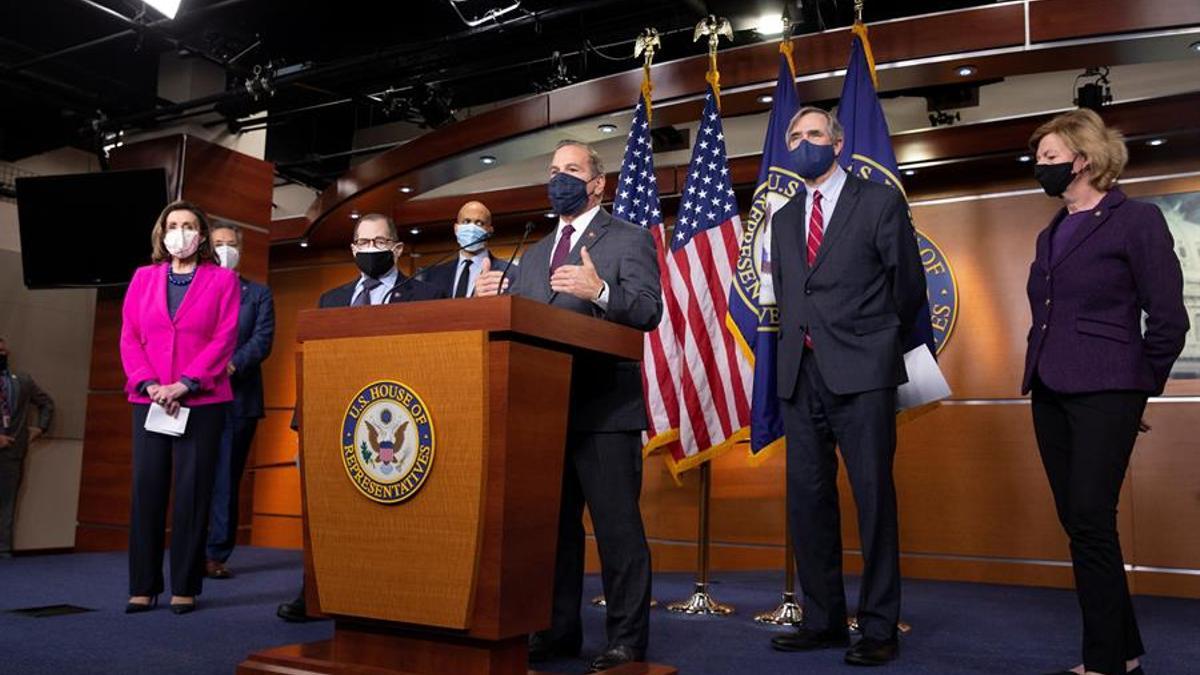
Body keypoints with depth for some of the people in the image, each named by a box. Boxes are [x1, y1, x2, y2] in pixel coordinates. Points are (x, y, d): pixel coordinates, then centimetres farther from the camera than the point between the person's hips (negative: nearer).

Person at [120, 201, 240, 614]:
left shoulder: (222, 280, 5)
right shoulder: (143, 278, 14)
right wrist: (149, 385, -8)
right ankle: (143, 587, 11)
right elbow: (129, 337, 7)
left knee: (192, 493, -1)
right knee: (146, 491, 2)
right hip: (149, 399, 3)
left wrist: (184, 384, -13)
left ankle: (185, 588, 7)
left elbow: (224, 340, -4)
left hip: (202, 401, -3)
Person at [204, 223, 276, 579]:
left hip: (238, 397, -1)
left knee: (227, 480, 2)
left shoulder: (259, 294, 12)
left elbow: (263, 340, -1)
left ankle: (217, 554, 6)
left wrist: (232, 365, -17)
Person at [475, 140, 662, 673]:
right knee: (554, 523, 12)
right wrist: (494, 297, -4)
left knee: (617, 526, -3)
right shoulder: (536, 254, 21)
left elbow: (649, 310, -12)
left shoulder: (628, 240, 2)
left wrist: (600, 292, -29)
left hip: (604, 406, -6)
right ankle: (558, 630, 24)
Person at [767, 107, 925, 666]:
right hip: (800, 374, 5)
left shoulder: (880, 202, 3)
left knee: (873, 498, -1)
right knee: (807, 499, 7)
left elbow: (909, 287, 6)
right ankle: (823, 620, 18)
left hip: (860, 372, -5)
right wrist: (797, 343, 14)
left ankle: (879, 629, 9)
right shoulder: (784, 219, 18)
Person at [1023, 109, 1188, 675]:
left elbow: (1168, 319, -6)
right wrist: (1040, 374, 13)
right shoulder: (1050, 234, 16)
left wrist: (1140, 387, 0)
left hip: (1103, 394, -7)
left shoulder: (1136, 220, -5)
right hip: (1049, 394, 7)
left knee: (1090, 522, -9)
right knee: (1077, 523, 9)